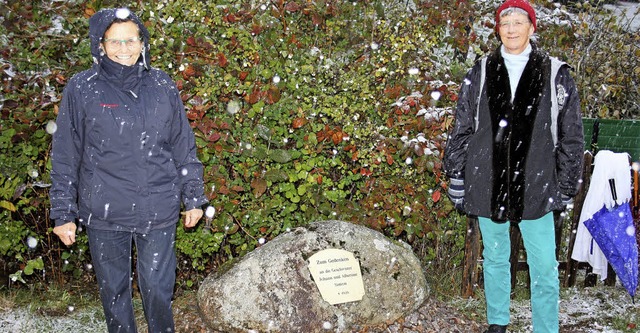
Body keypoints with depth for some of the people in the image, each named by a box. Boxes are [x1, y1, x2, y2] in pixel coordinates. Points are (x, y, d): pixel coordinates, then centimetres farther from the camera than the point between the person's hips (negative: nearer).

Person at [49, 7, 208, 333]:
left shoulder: (162, 86, 3)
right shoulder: (81, 89, -1)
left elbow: (184, 146, 9)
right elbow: (65, 156, 1)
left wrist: (194, 197, 9)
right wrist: (63, 213, 0)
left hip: (158, 211, 1)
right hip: (104, 214, 0)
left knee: (158, 287, 6)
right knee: (113, 288, 13)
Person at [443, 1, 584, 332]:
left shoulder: (555, 74, 1)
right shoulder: (480, 73, 5)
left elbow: (571, 136, 4)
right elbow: (461, 129, 8)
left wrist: (567, 186, 2)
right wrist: (455, 176, 5)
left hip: (536, 186, -2)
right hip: (487, 184, 2)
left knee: (544, 265, -1)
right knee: (495, 258, 16)